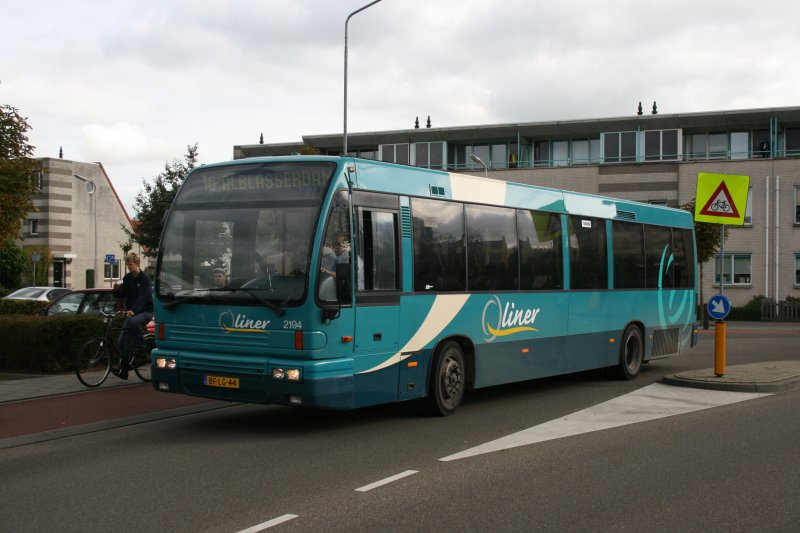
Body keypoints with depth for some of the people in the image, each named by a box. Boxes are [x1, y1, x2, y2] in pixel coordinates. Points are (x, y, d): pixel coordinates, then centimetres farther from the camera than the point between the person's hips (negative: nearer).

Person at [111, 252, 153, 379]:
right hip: (131, 312, 6)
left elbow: (142, 296, -23)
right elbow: (121, 295, 5)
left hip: (145, 311, -6)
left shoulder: (144, 278, -11)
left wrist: (133, 310, -37)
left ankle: (141, 345, -16)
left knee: (132, 322, -37)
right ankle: (122, 369, 3)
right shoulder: (127, 278, 8)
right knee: (123, 339, -3)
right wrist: (117, 289, -18)